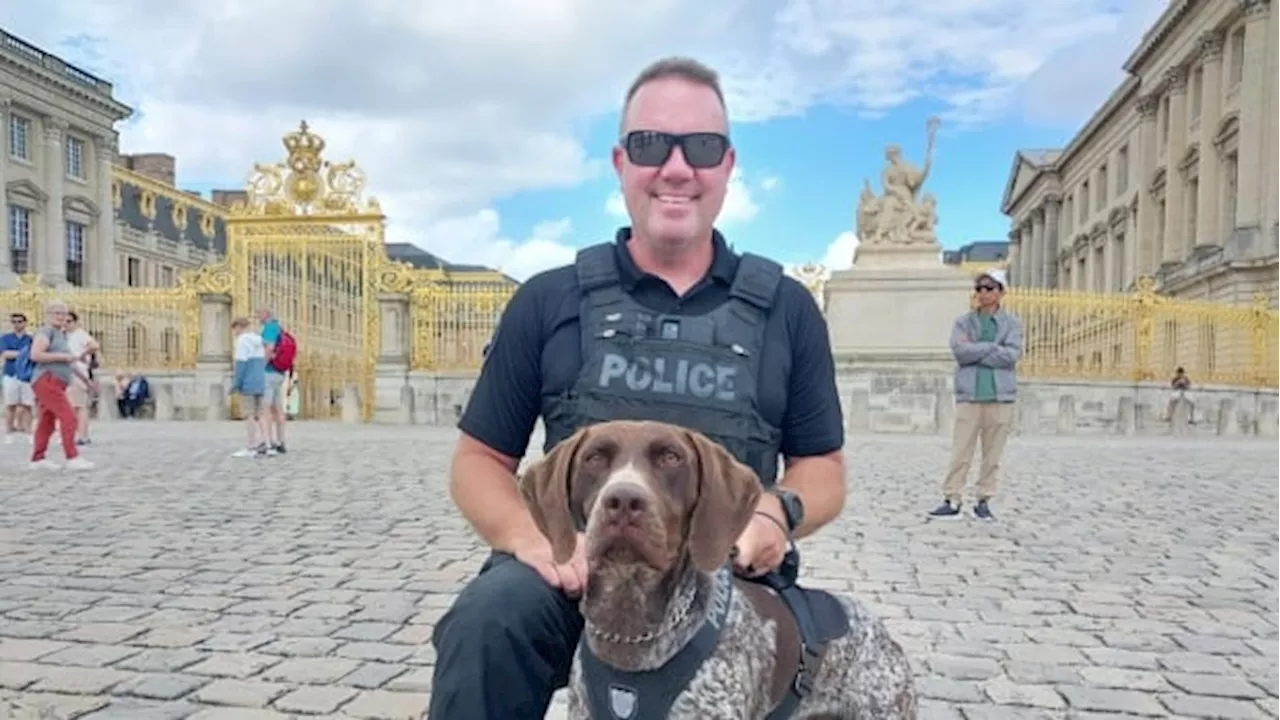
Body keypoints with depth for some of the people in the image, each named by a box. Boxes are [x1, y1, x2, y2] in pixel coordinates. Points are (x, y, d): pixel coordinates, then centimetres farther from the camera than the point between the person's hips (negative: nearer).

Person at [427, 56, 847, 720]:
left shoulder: (786, 309, 8)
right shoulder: (548, 302, 6)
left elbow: (822, 468, 12)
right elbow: (479, 461, 8)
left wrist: (779, 512, -12)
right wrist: (531, 538, -14)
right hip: (575, 576, 0)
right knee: (489, 617, -31)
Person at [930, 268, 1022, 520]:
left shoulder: (1012, 323, 9)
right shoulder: (963, 322, 10)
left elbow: (1012, 354, -8)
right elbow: (959, 350, -7)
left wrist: (975, 351, -8)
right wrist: (993, 347, -8)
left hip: (1000, 395, 0)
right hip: (969, 395, 0)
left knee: (993, 454, 3)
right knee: (960, 451, -4)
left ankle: (984, 501, 12)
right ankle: (952, 500, 1)